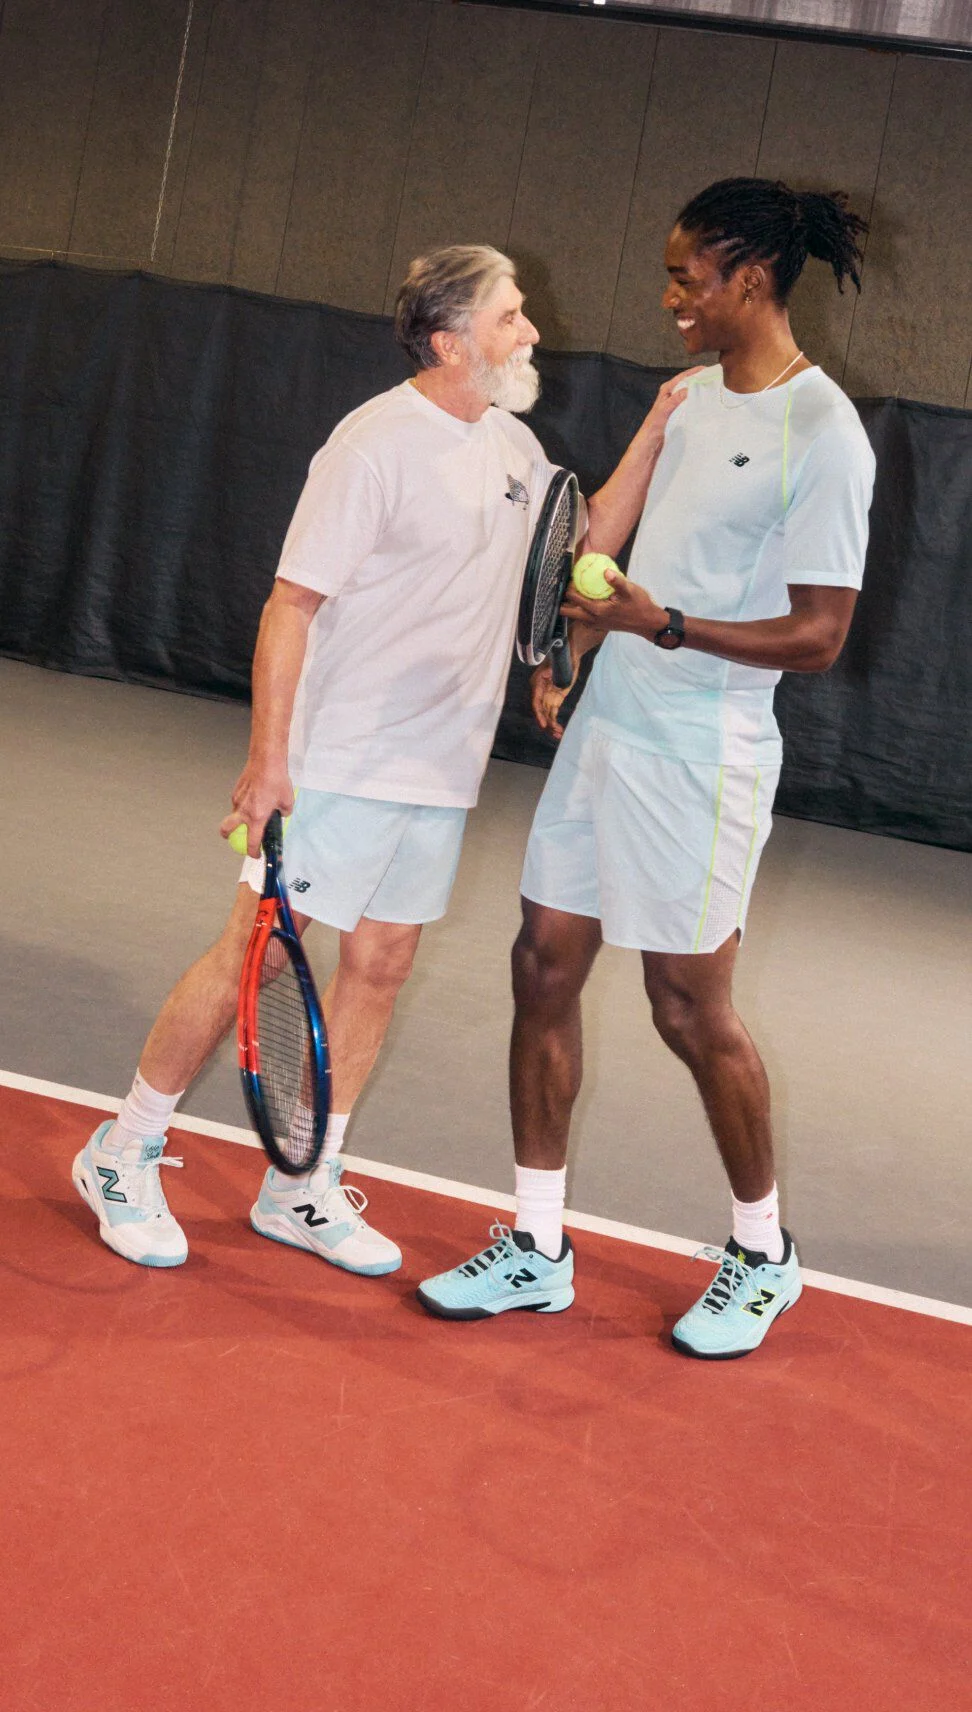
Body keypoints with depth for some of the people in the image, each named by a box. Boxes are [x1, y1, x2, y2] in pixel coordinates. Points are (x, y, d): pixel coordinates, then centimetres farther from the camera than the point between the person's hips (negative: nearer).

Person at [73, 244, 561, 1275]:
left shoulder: (514, 445, 10)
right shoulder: (377, 444, -15)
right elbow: (292, 603, -16)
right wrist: (268, 757, -20)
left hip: (441, 773, 7)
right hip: (341, 762, -7)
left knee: (379, 966, 8)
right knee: (254, 953, -2)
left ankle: (302, 1190, 20)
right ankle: (123, 1158, 15)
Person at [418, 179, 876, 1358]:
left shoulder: (821, 434, -15)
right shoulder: (696, 396, 10)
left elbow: (817, 635, -17)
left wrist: (666, 625, -26)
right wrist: (568, 650, 11)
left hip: (700, 756, -8)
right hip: (605, 725, 8)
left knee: (691, 1008, 2)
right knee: (544, 966, 7)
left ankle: (762, 1256, 24)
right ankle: (536, 1251, 19)